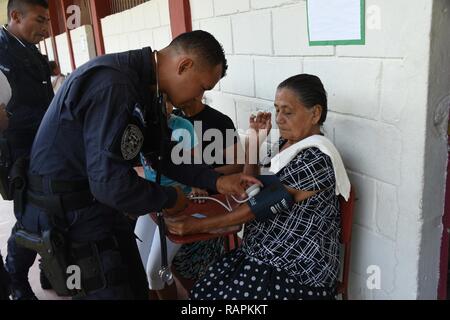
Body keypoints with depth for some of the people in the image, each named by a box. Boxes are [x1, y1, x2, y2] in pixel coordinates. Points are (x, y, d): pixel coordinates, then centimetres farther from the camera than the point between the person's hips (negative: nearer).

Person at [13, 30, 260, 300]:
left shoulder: (147, 89, 4)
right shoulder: (112, 84, -28)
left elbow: (164, 155, 13)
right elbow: (110, 182, -31)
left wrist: (217, 182, 4)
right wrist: (169, 199, -14)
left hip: (101, 203, 9)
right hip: (66, 216, -9)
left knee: (137, 290, 17)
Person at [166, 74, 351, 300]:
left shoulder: (316, 158, -19)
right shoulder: (287, 143, 7)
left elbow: (262, 205, -20)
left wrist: (198, 226, -16)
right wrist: (255, 138, 1)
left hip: (297, 273, -7)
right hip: (260, 255, 7)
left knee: (211, 294, -14)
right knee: (201, 291, -6)